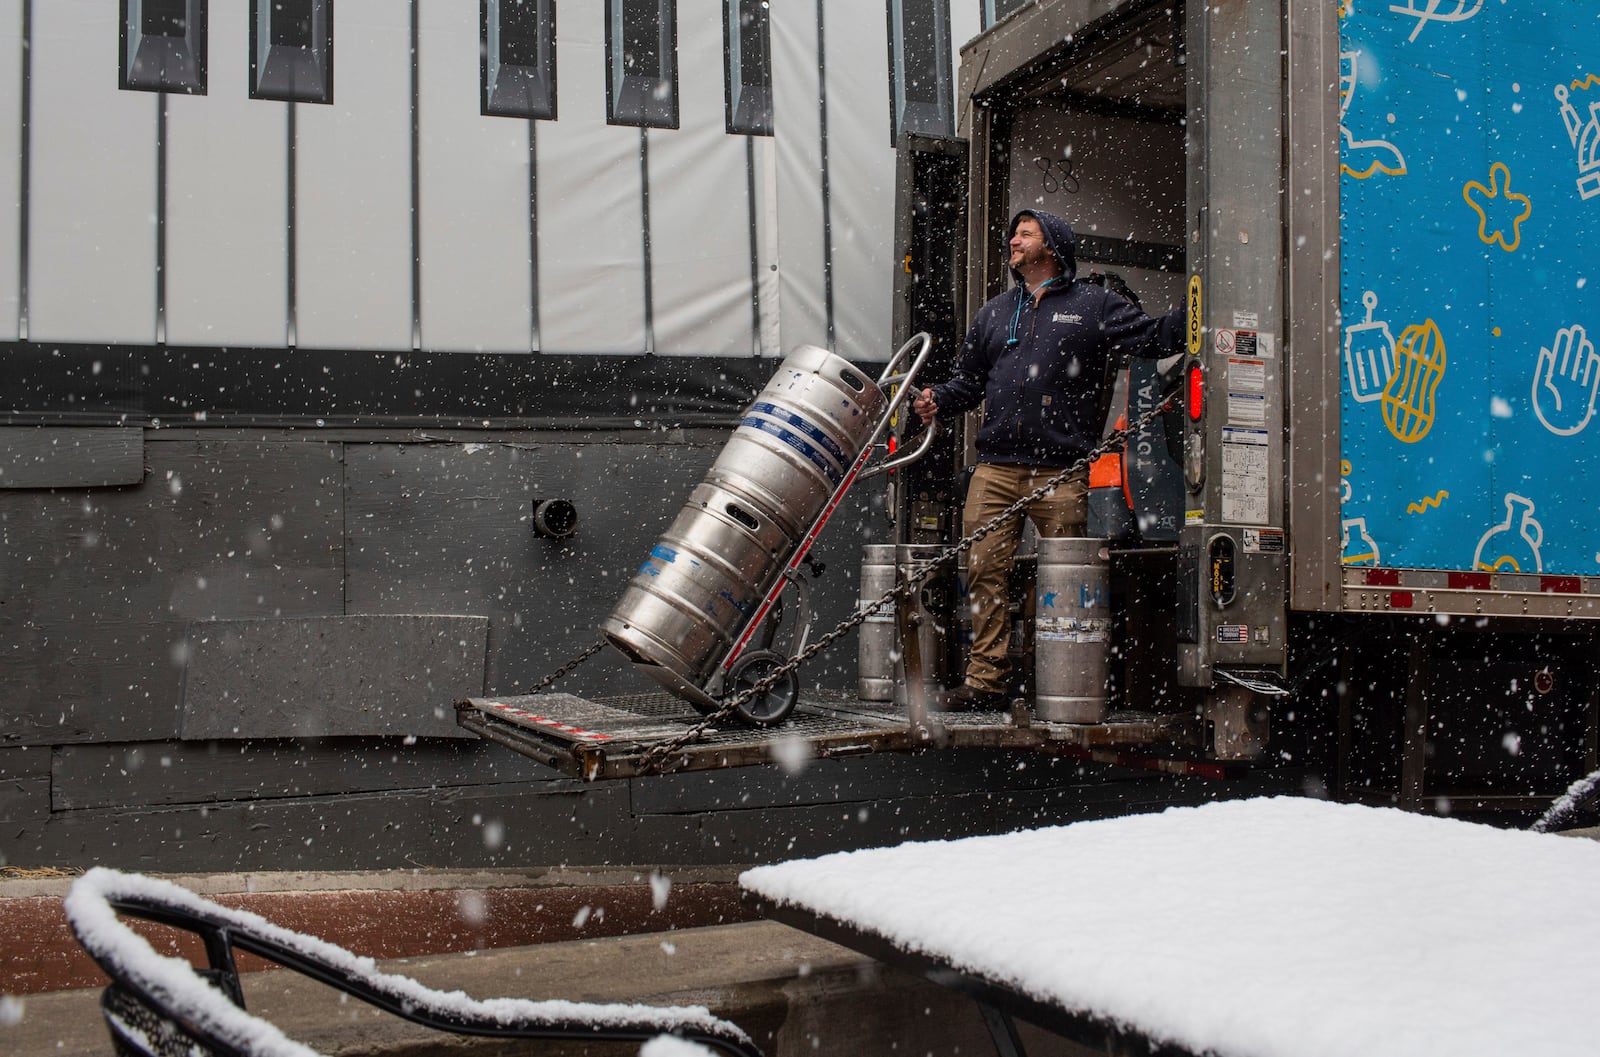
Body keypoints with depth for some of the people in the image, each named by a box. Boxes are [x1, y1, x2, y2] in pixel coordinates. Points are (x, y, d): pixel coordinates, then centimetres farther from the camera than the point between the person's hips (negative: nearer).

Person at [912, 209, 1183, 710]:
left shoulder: (1093, 305, 9)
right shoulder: (994, 313, 22)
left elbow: (1157, 338, 3)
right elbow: (969, 380, 25)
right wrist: (938, 400, 7)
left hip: (1061, 473, -4)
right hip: (996, 467, 4)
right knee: (984, 569, -1)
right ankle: (985, 679, 4)